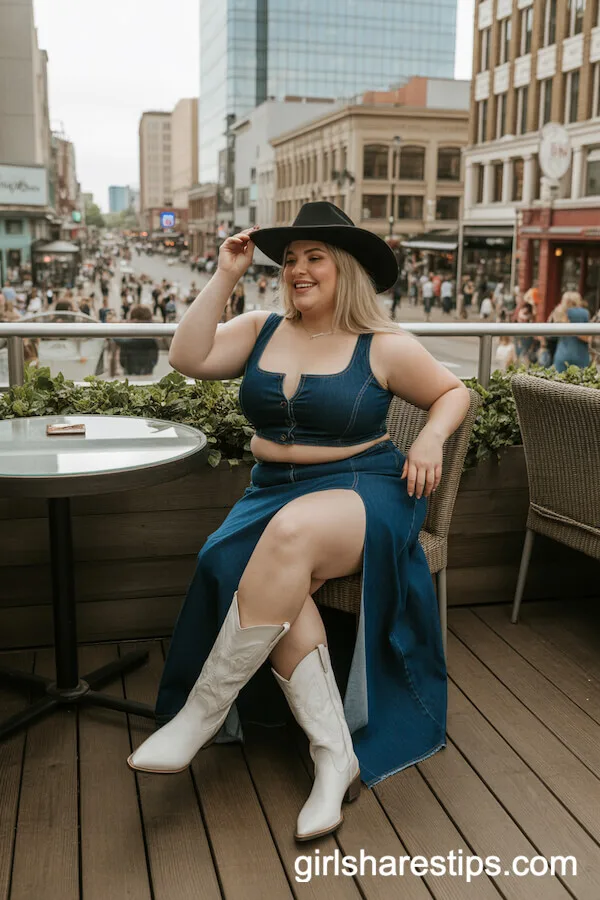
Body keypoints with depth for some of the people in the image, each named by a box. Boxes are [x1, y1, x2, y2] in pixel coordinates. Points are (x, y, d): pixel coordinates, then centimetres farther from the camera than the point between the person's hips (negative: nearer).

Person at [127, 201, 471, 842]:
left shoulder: (384, 347, 2)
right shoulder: (261, 331, 11)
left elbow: (453, 391, 12)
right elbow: (188, 358, -1)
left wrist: (431, 437, -8)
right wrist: (225, 277, 1)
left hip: (362, 491, -3)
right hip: (275, 492, 4)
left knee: (292, 533, -37)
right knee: (272, 578, -31)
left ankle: (204, 711, -24)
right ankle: (335, 754, -22)